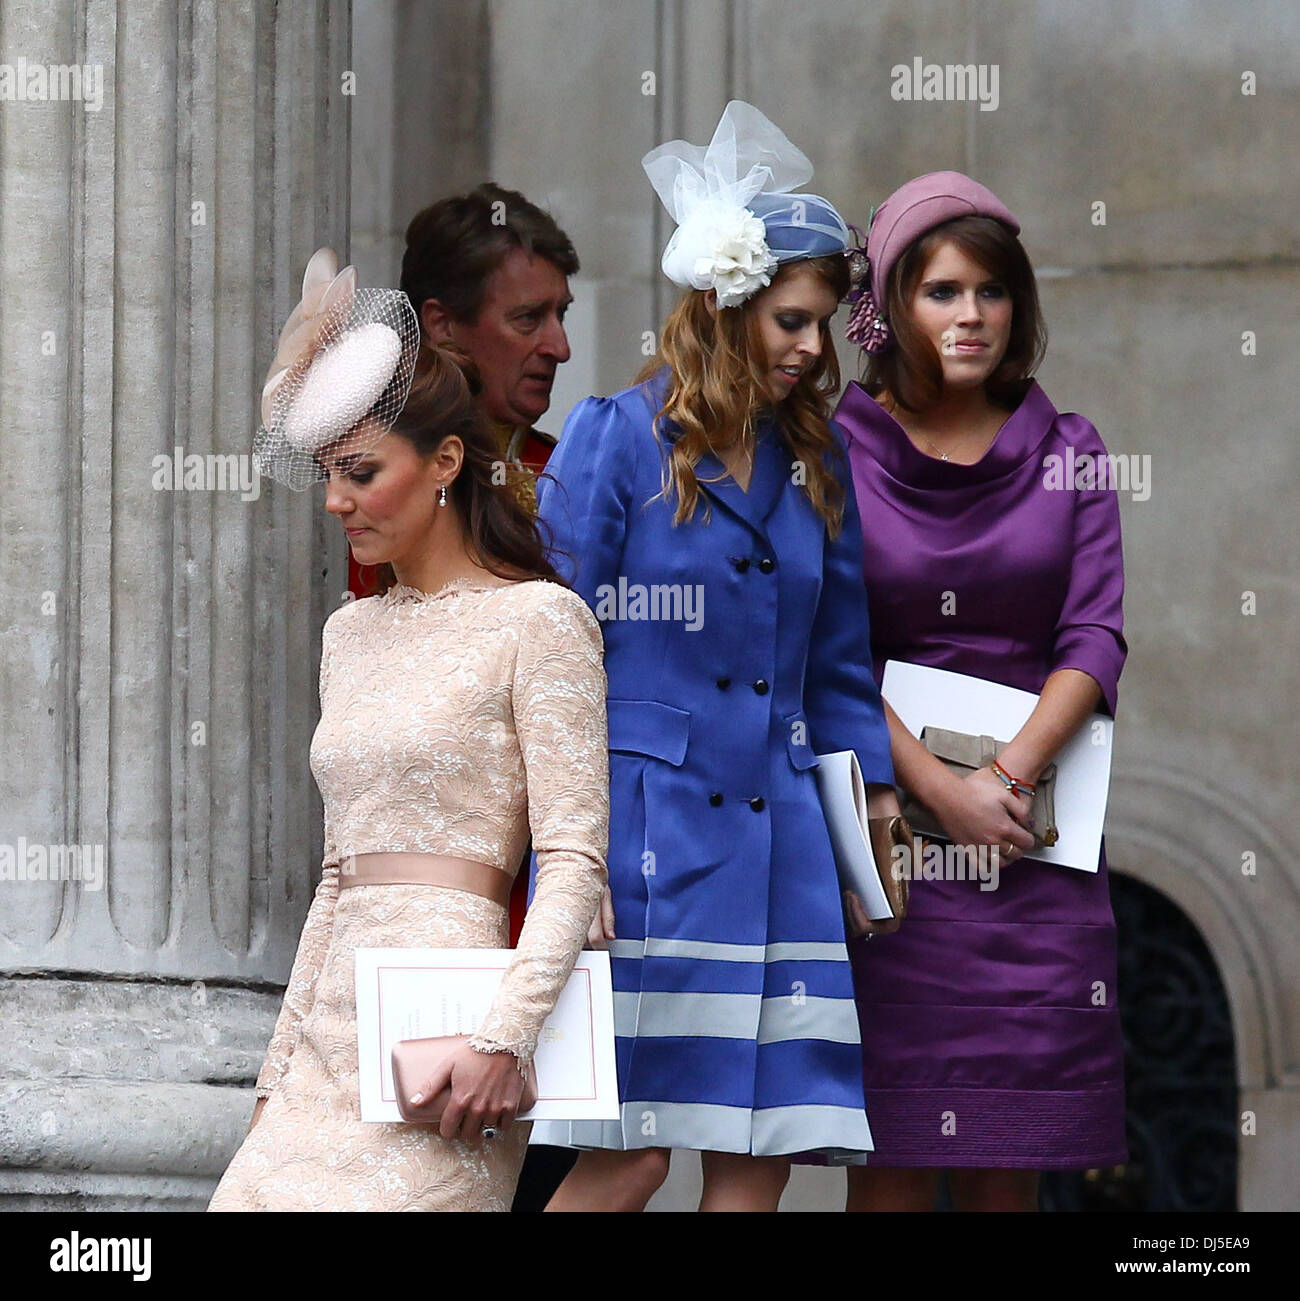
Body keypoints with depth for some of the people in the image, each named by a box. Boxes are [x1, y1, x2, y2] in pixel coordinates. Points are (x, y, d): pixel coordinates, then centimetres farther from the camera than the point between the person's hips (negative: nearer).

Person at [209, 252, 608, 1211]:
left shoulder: (537, 618, -2)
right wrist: (283, 1060, 18)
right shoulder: (352, 632, 19)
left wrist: (504, 1039, -19)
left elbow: (575, 857, -9)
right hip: (338, 1017, 7)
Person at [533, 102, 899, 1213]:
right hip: (646, 834, -6)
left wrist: (875, 809, 11)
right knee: (632, 1154, -9)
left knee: (760, 1160, 1)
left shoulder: (812, 463, 14)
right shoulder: (617, 439, -3)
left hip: (775, 842, 6)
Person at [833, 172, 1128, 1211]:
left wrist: (1013, 773, -13)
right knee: (893, 1148, -6)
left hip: (1036, 836, 2)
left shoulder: (1065, 453, 11)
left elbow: (1096, 638, 2)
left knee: (1007, 1164, 0)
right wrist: (938, 788, -14)